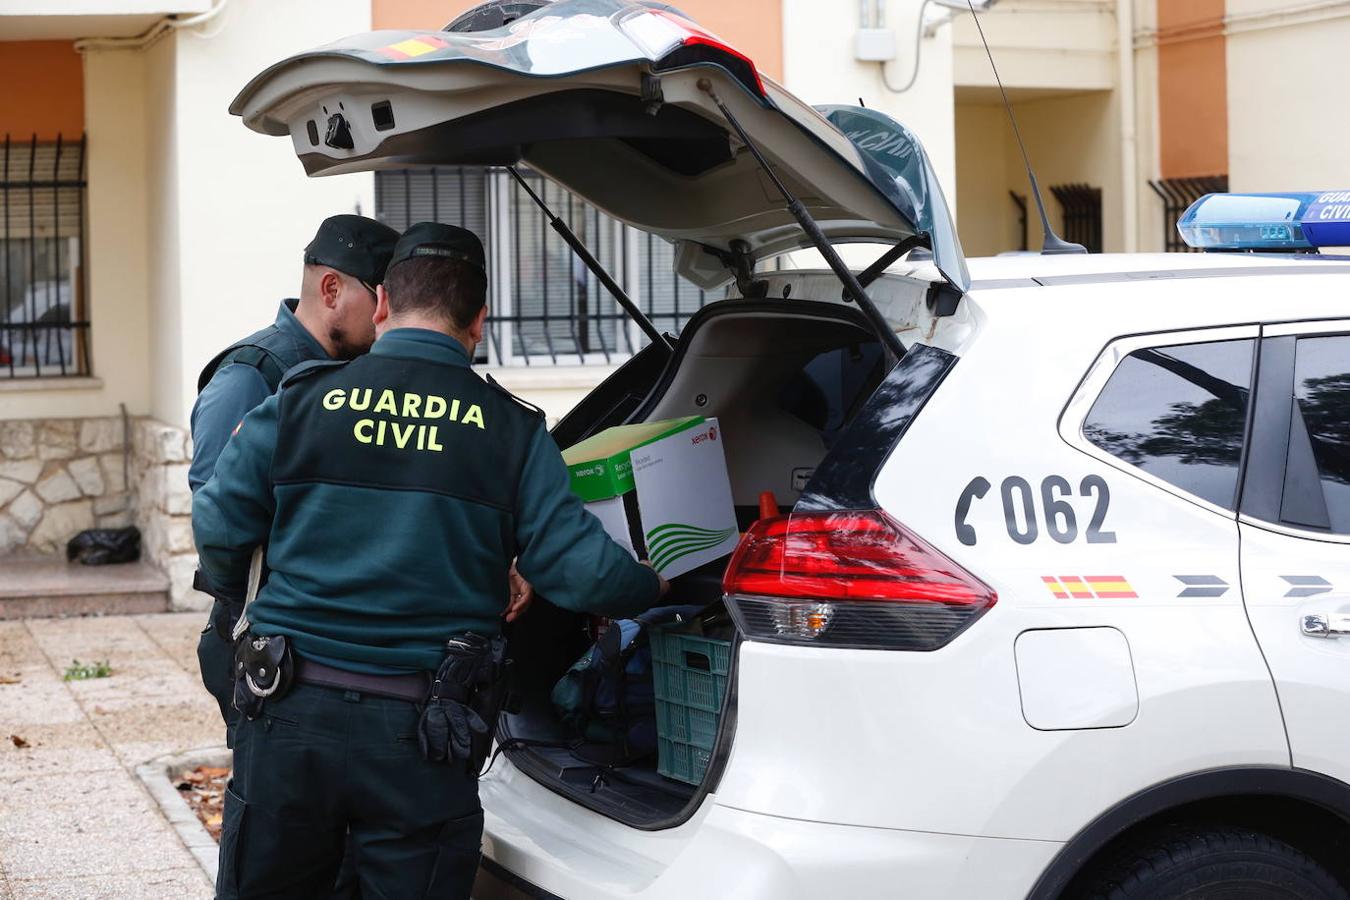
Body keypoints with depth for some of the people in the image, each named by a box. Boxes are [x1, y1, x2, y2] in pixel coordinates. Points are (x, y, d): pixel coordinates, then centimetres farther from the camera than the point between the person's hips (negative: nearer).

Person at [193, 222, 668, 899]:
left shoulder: (300, 401, 0)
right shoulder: (511, 429, -1)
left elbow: (218, 528, 1)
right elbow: (579, 569, -6)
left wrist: (235, 593, 24)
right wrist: (656, 589, 14)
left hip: (291, 716, 1)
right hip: (425, 740, -1)